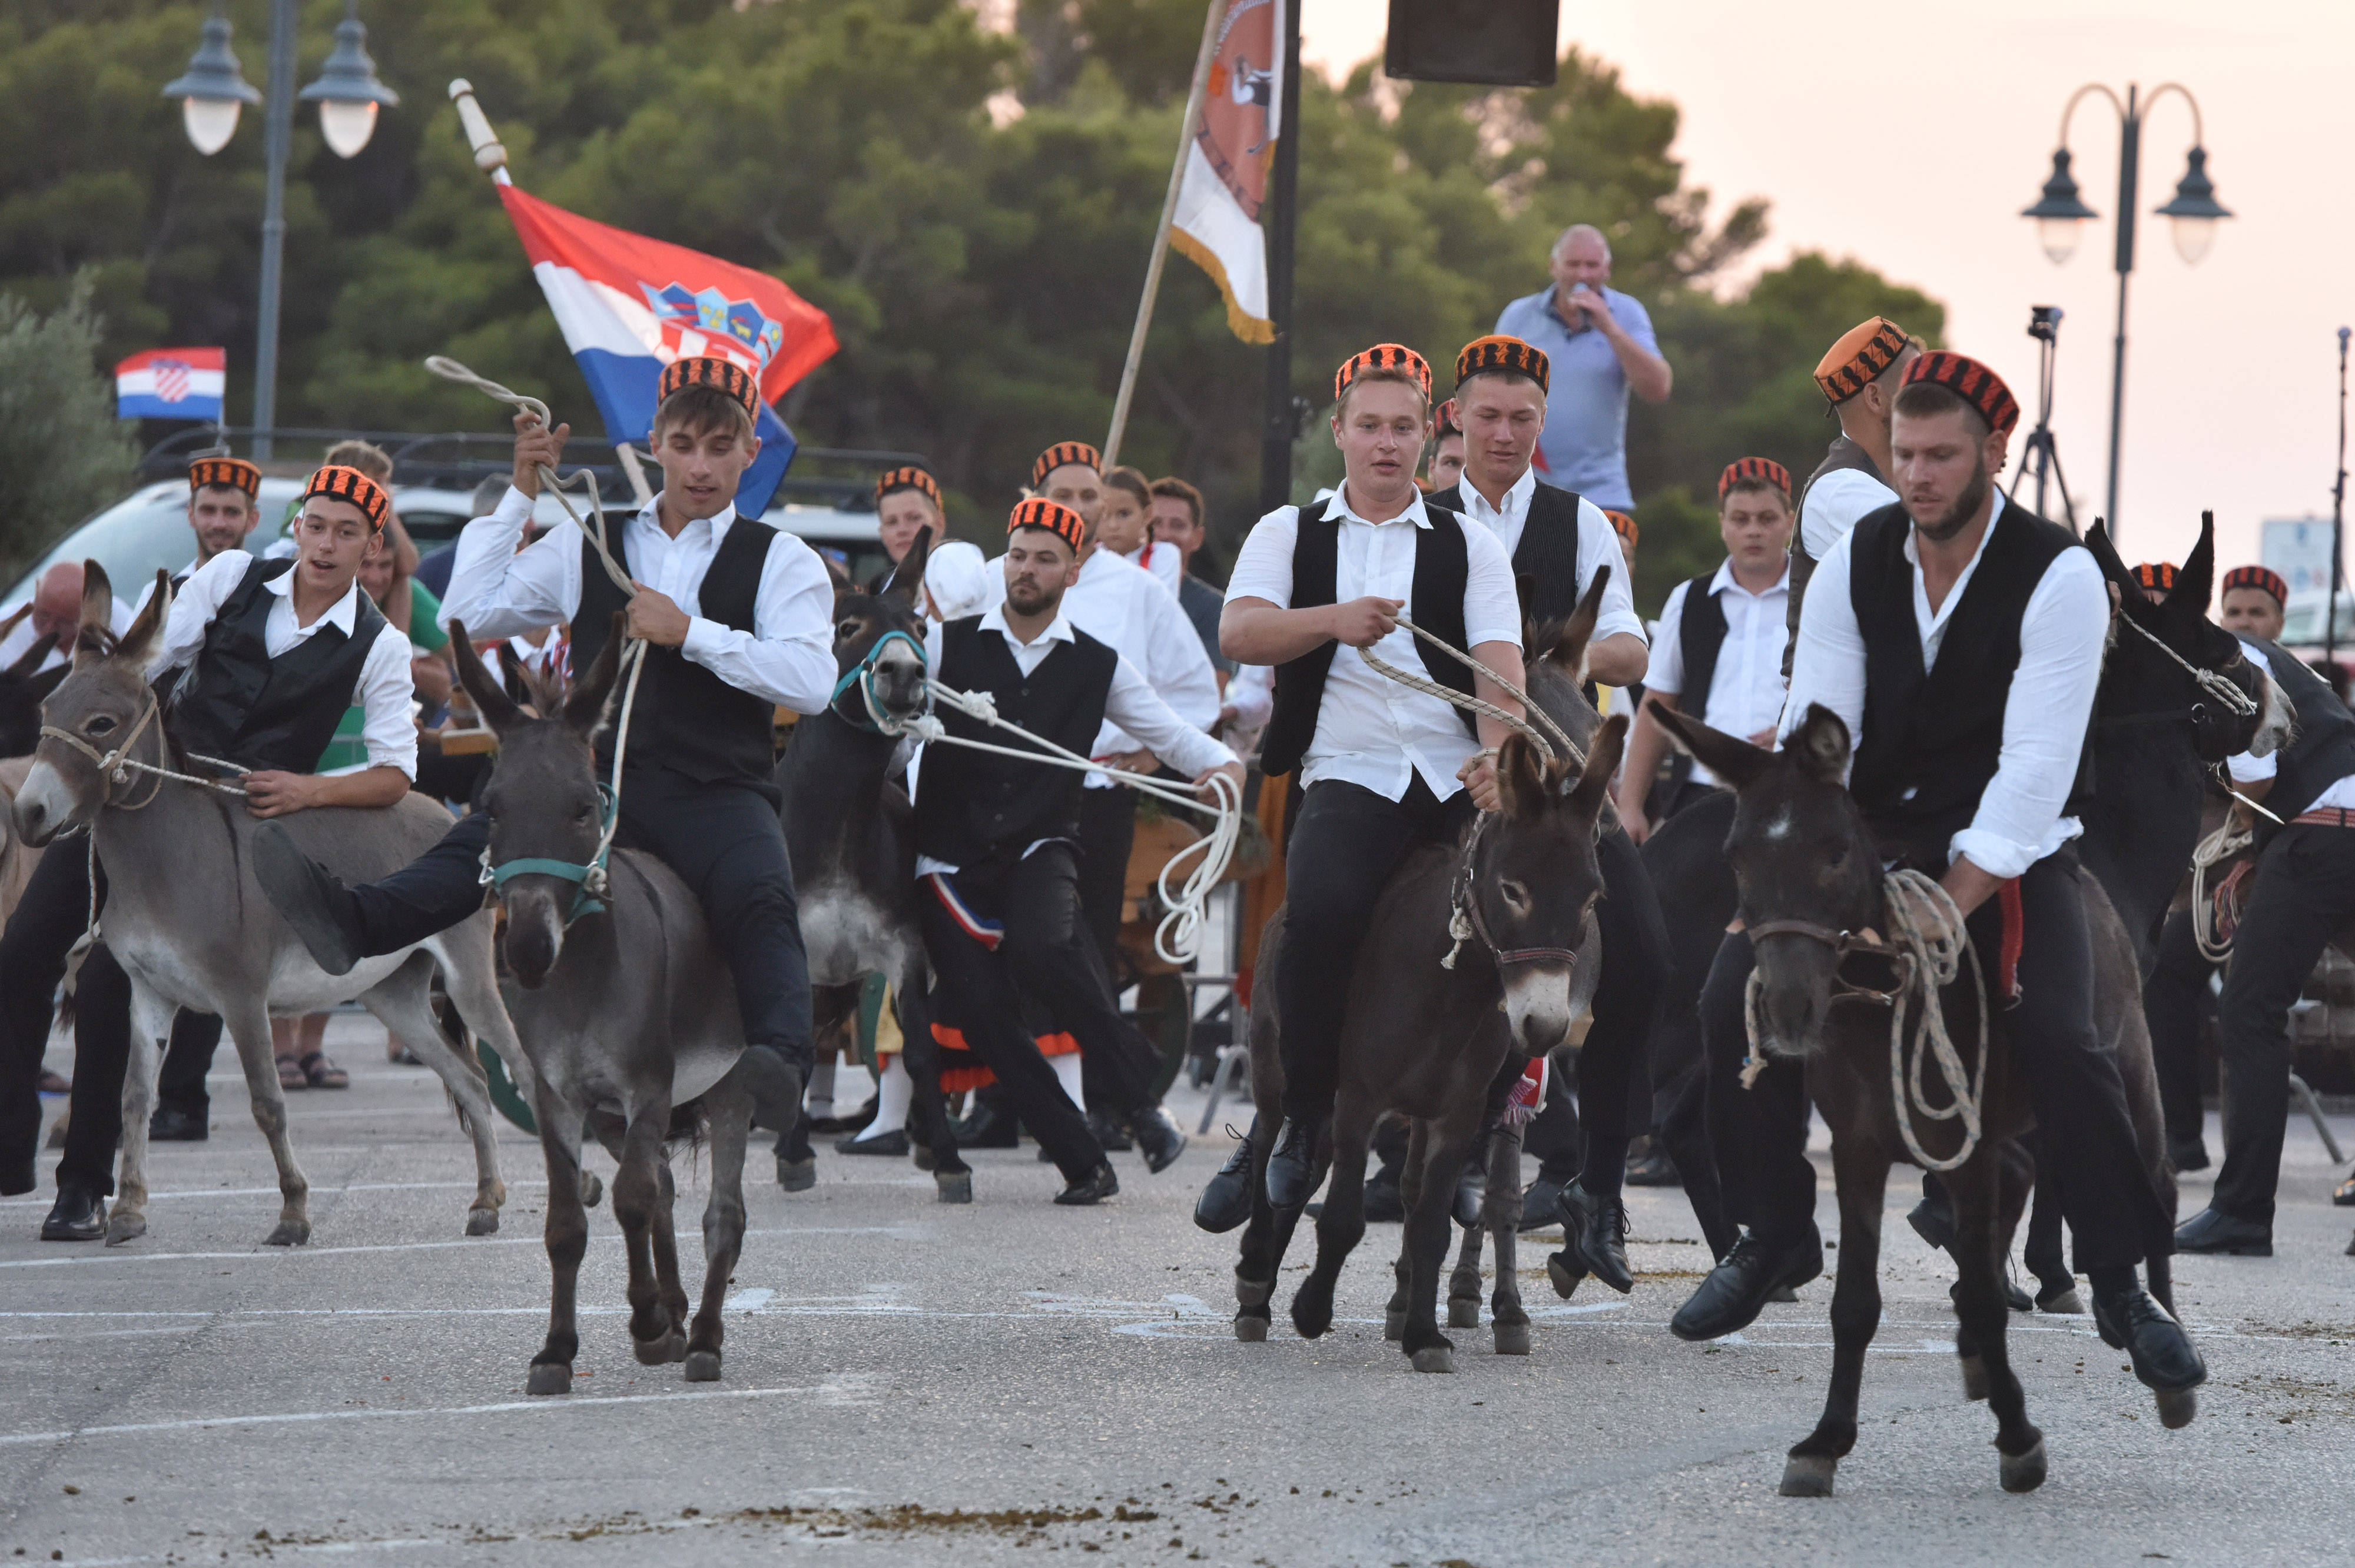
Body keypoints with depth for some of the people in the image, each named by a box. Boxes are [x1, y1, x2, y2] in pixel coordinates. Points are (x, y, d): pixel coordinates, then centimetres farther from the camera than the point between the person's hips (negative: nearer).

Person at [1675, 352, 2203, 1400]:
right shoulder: (1856, 561, -4)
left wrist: (1949, 907, -29)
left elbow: (2035, 766, -23)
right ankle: (1775, 1236, 7)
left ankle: (2121, 1282, -8)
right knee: (1733, 998, -12)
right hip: (1872, 833, 4)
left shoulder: (2059, 578, -18)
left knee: (2060, 1042, -25)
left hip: (2010, 852, -4)